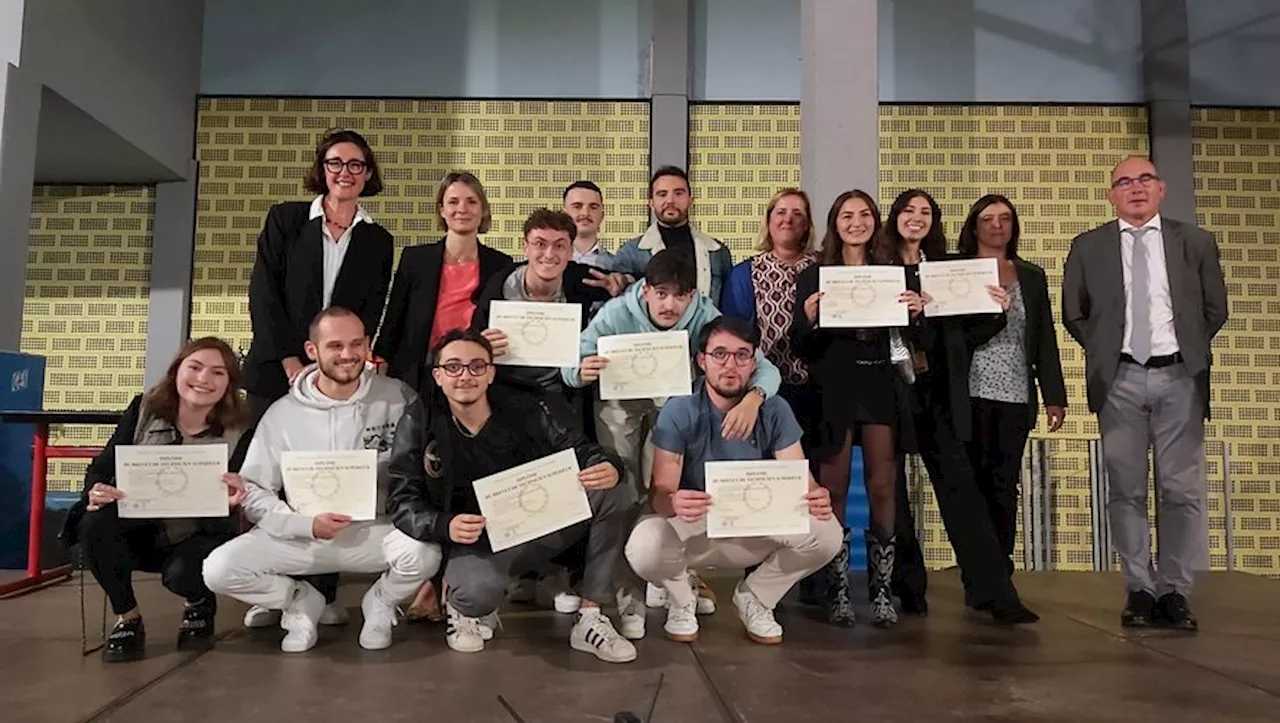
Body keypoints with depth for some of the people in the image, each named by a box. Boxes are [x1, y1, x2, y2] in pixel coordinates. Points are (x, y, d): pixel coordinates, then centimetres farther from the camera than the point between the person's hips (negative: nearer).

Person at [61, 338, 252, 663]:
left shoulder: (240, 432, -11)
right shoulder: (144, 409, -4)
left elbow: (237, 499, -11)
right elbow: (102, 466, -4)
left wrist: (232, 499, -36)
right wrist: (95, 490, -27)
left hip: (196, 536, -2)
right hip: (138, 529, 3)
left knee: (182, 574, -33)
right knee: (95, 523, -28)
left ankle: (199, 604, 10)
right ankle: (127, 619, -4)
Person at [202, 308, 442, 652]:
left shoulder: (398, 398, -5)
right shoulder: (283, 414, -2)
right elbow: (253, 492, -4)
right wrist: (308, 524, -18)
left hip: (376, 532, -1)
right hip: (302, 537, 2)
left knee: (423, 553, -32)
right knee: (219, 569, -18)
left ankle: (380, 603, 5)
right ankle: (302, 601, 12)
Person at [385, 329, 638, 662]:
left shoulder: (524, 411, -3)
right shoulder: (420, 422, -6)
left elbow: (580, 449, -3)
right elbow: (404, 502, -10)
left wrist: (609, 466, -29)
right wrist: (444, 525, -32)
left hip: (538, 527, 3)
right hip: (476, 541, -3)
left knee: (616, 496, -17)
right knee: (478, 591, -39)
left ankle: (590, 619, -9)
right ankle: (465, 609, 4)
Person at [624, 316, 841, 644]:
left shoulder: (774, 410, -8)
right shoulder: (678, 413, -15)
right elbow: (660, 492, -21)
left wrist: (815, 497, -39)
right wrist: (674, 502, -47)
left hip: (758, 529, 3)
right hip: (693, 528, -2)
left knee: (826, 533, -24)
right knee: (643, 545, -35)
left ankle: (754, 597, 6)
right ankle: (682, 599, 4)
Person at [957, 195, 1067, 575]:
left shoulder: (1032, 277, 14)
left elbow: (1045, 340, 11)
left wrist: (1055, 396, 6)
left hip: (1016, 396, 3)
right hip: (971, 394, -2)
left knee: (1005, 485, 2)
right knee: (975, 483, 0)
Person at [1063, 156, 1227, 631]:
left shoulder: (1196, 242, 8)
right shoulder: (1087, 247, 6)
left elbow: (1215, 309, 14)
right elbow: (1074, 315, 12)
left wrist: (1189, 352, 8)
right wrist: (1105, 354, 5)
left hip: (1179, 378, 1)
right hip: (1121, 381, 0)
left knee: (1182, 490, 1)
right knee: (1126, 490, 2)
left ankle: (1175, 592, 11)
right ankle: (1139, 590, 11)